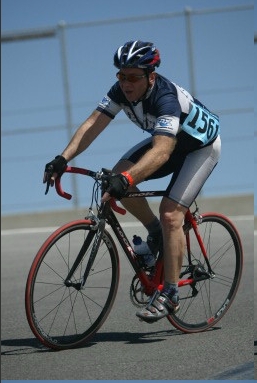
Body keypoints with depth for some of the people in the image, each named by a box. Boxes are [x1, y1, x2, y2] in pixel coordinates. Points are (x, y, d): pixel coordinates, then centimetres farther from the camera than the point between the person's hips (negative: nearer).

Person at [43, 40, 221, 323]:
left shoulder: (166, 97, -39)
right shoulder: (121, 90, -19)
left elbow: (162, 152, -52)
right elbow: (93, 124, -24)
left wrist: (126, 180, -65)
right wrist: (62, 159, -38)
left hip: (202, 145, -7)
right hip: (167, 139, 7)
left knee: (170, 213, -21)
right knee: (118, 176, -14)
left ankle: (170, 295, -13)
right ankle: (156, 233, 9)